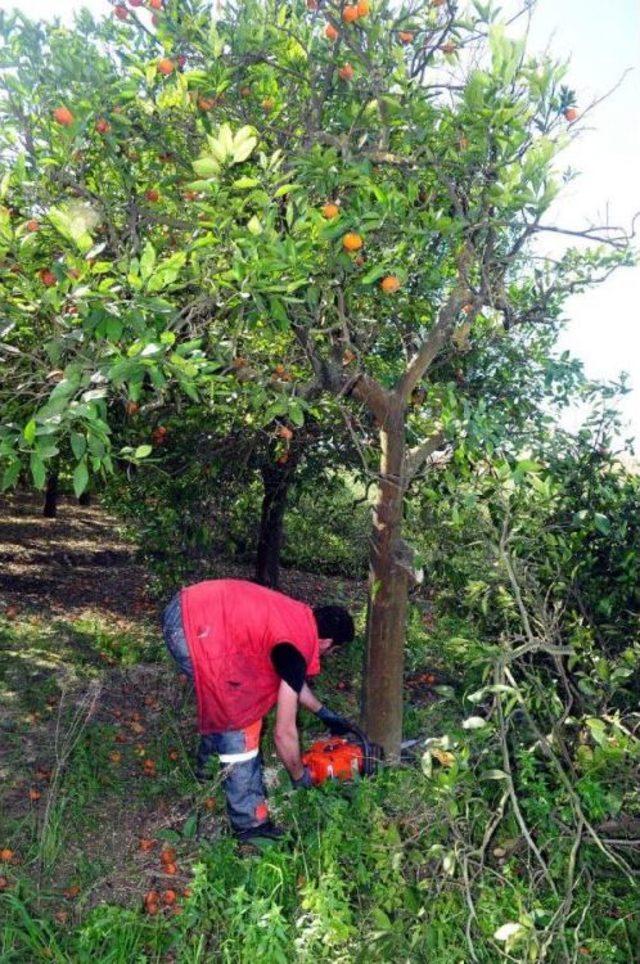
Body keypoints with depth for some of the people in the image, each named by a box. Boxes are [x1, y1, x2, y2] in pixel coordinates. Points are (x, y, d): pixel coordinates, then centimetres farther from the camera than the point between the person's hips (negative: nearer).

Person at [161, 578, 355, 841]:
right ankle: (249, 821, 10)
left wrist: (325, 713, 40)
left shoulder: (300, 615, 15)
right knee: (239, 717, 0)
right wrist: (301, 778, 14)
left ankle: (209, 762, 47)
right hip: (194, 628, -10)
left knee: (225, 701, 26)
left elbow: (289, 678, 34)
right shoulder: (298, 648, -8)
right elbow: (285, 732, -2)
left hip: (188, 605, 10)